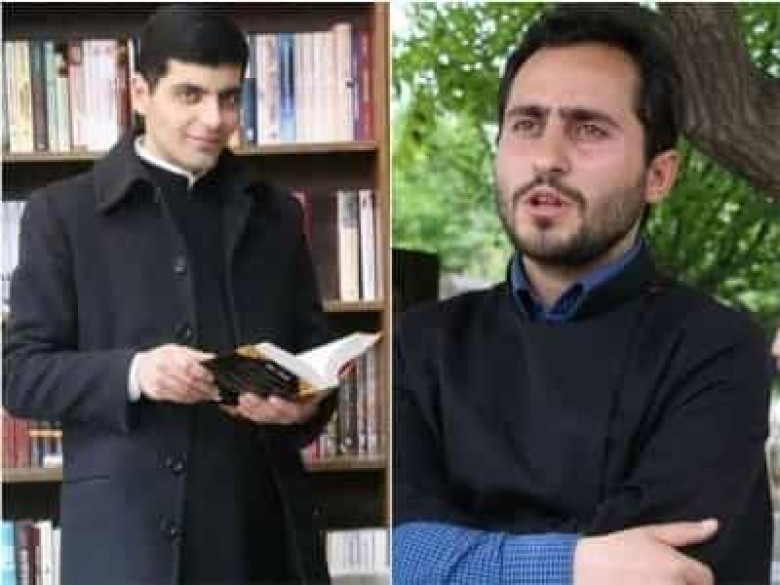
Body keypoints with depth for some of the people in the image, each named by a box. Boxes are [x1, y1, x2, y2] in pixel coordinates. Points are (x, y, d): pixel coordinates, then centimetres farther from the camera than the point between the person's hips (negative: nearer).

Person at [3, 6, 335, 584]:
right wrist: (132, 373, -19)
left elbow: (314, 353, 15)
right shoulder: (63, 211, 2)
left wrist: (306, 403, -8)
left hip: (264, 523, 3)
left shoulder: (277, 213, 13)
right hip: (127, 527, -3)